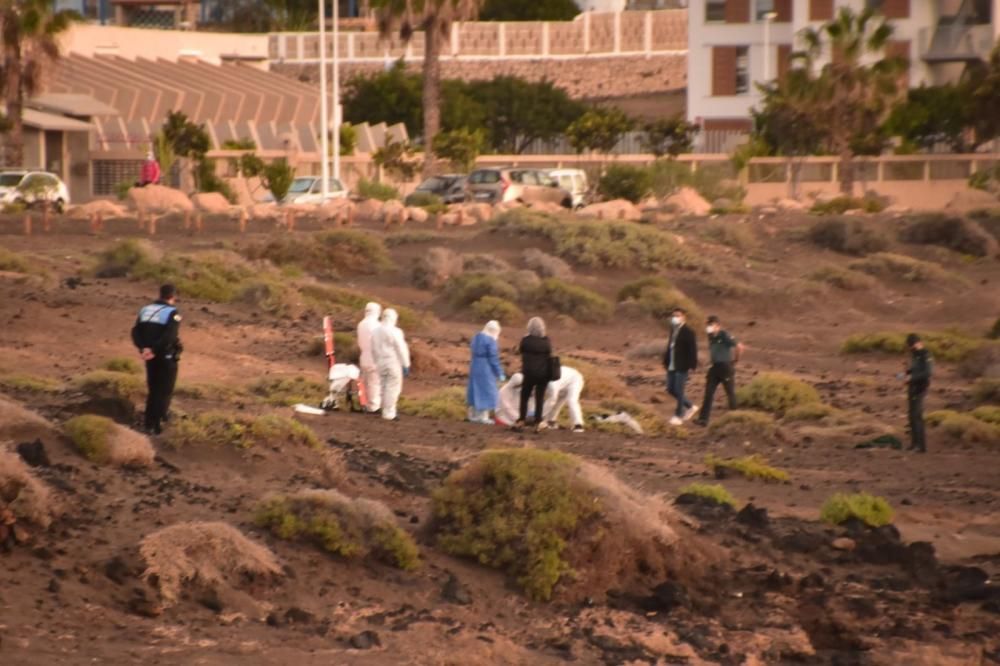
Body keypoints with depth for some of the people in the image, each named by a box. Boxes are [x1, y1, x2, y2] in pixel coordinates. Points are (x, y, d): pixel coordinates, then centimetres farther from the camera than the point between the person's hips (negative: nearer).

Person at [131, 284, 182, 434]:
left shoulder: (145, 310, 6)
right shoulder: (172, 313, -14)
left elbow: (136, 332, -5)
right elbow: (169, 336, -28)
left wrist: (143, 348, -17)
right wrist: (154, 349, -25)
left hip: (151, 358, 6)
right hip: (167, 357, -6)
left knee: (153, 389, 21)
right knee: (164, 391, 6)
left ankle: (149, 421, 24)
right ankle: (155, 425, 3)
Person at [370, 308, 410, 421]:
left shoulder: (376, 332, 8)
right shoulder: (395, 332, -13)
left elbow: (374, 350, 13)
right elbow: (401, 349, -13)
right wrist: (406, 365, -8)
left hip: (381, 363, 7)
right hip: (394, 363, -7)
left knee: (385, 388, 12)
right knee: (393, 388, -3)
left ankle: (387, 412, 15)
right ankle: (389, 413, -4)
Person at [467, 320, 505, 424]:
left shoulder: (476, 337, 7)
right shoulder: (490, 341, -18)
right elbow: (494, 359, -17)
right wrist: (499, 373, -9)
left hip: (474, 367, 8)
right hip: (486, 369, -8)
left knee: (475, 390, 16)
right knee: (486, 391, 1)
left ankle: (473, 415, 21)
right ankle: (484, 417, 2)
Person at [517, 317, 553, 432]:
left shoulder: (526, 340, -11)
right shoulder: (546, 342, -3)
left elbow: (520, 350, 6)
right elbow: (549, 356, 4)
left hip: (529, 373, -2)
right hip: (543, 373, 2)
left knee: (524, 397, 12)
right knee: (540, 398, 6)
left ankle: (521, 420, 12)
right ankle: (538, 422, 2)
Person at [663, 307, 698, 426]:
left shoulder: (688, 332, -12)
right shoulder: (673, 330, 12)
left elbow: (692, 349, -15)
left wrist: (692, 365, -20)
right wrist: (666, 361, 14)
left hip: (682, 367, -8)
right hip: (672, 366, 8)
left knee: (679, 391, -4)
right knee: (671, 390, 11)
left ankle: (679, 415, 7)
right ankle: (690, 407, 27)